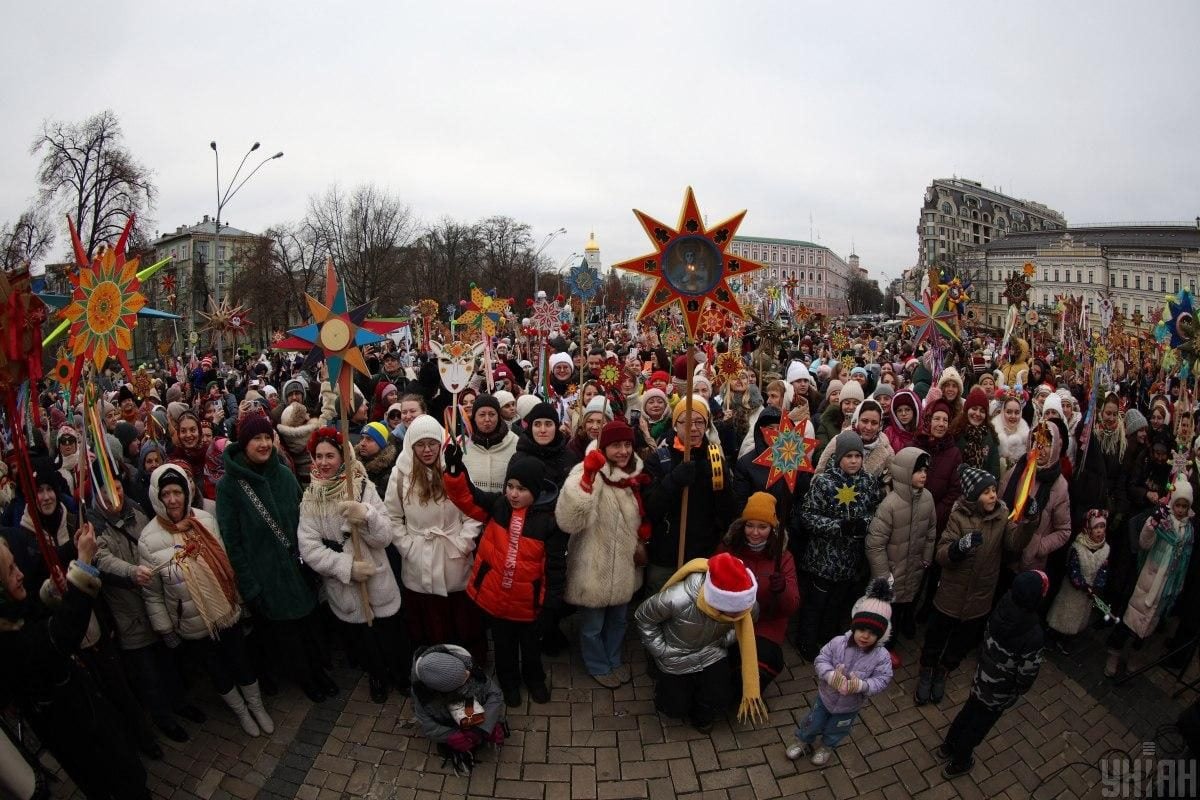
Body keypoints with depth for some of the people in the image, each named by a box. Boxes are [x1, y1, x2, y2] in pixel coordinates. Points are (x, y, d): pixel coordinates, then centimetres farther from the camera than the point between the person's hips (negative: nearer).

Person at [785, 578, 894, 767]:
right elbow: (820, 660, -19)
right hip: (826, 696, 0)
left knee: (836, 730, 27)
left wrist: (861, 685, -38)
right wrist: (830, 675, -37)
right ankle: (803, 742, 51)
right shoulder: (837, 643, -25)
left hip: (850, 706, 0)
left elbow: (882, 680, -22)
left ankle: (827, 747, 57)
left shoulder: (881, 657, -25)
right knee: (813, 723, 22)